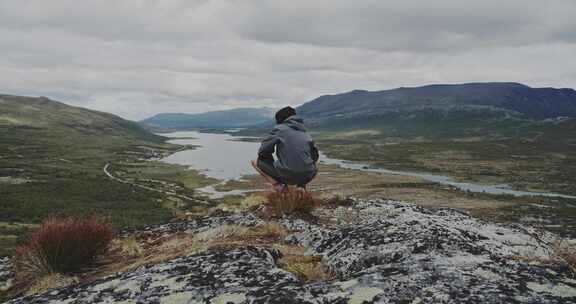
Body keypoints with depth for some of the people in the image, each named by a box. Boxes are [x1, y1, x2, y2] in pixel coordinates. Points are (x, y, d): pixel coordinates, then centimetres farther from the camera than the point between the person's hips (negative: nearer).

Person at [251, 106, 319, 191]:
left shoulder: (279, 129, 4)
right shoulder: (305, 133, 17)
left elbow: (263, 150, 1)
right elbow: (315, 156, 20)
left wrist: (272, 162, 20)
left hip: (286, 175, -4)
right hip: (307, 177, 4)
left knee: (256, 162, 15)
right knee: (315, 168, 40)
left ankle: (278, 184, -4)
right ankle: (301, 185, 10)